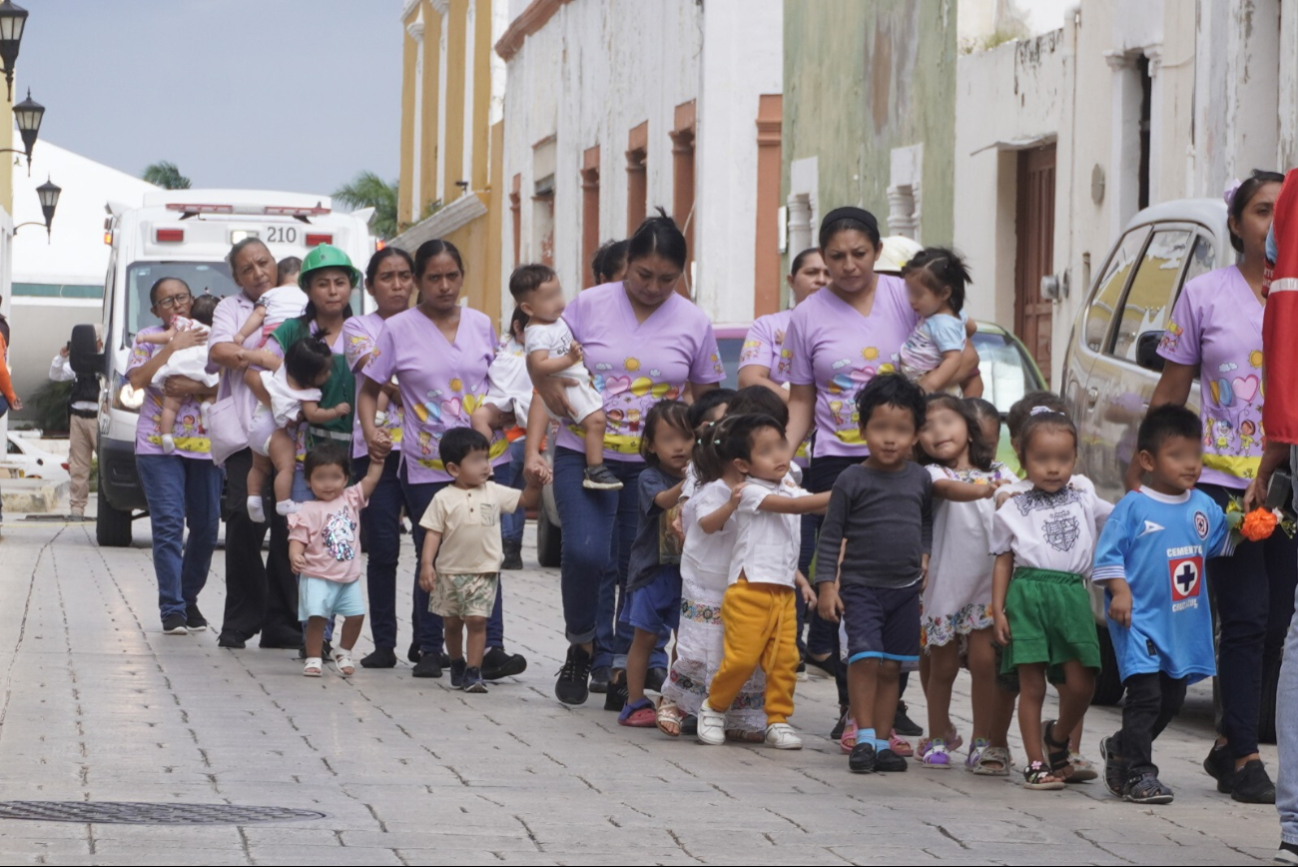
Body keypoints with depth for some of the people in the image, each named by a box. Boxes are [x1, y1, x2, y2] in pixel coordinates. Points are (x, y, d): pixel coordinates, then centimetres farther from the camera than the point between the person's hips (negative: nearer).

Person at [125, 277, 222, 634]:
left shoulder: (209, 337, 9)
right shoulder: (148, 338, 7)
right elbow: (137, 379, -9)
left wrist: (195, 387, -18)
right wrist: (173, 347, -12)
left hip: (205, 445, 2)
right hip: (159, 444, -2)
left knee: (206, 527, 3)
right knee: (168, 525, -11)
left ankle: (189, 598, 21)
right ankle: (172, 608, -9)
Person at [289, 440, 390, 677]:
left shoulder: (350, 499, 7)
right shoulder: (308, 511, -9)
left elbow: (370, 479, 11)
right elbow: (298, 539, -14)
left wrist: (378, 457, 2)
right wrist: (295, 556, -32)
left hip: (348, 576, 5)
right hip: (317, 577, -5)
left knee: (356, 614, 2)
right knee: (316, 616, -11)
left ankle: (343, 653, 23)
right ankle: (313, 658, 3)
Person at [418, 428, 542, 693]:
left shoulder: (494, 492, 5)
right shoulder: (444, 499, -3)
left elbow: (526, 500, 10)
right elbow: (433, 532, -4)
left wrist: (535, 483, -9)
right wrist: (426, 564, -13)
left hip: (483, 572, 0)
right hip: (450, 571, 0)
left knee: (476, 620, -10)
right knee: (452, 622, 10)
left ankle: (473, 672, -8)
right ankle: (457, 665, 30)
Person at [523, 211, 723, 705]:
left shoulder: (693, 324, 5)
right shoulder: (588, 307, 1)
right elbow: (548, 381, 5)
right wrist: (533, 450, -3)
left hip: (655, 466, 1)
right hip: (584, 458, -1)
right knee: (586, 552, -18)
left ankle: (626, 672, 13)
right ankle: (584, 642, 7)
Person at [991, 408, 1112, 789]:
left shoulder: (1084, 498, 13)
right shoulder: (1014, 508, 6)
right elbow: (1004, 560, 7)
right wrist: (998, 609, 1)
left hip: (1072, 594, 2)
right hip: (1028, 595, -2)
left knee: (1080, 683, -2)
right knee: (1032, 685, -1)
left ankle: (1058, 737, 28)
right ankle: (1036, 763, 8)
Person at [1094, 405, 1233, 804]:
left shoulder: (1204, 507, 8)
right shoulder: (1133, 507, -8)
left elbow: (1221, 546, 11)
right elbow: (1109, 553, -8)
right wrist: (1120, 591, -19)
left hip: (1185, 622, 7)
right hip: (1141, 620, -6)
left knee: (1172, 696, 14)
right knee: (1146, 693, -13)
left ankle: (1121, 749, 34)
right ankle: (1137, 774, -6)